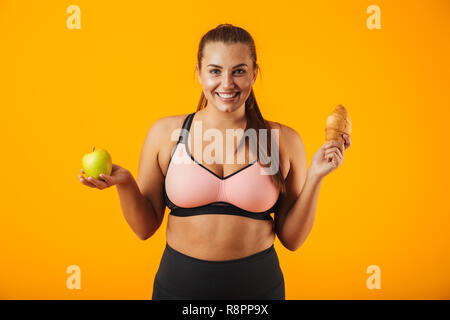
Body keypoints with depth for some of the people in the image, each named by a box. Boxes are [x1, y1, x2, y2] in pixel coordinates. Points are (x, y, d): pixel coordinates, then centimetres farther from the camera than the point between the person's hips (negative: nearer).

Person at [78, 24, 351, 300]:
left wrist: (315, 178, -12)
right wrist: (124, 182, -15)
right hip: (179, 284, 1)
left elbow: (292, 239, -2)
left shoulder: (283, 140, -7)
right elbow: (145, 227, 1)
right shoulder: (165, 132, -6)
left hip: (258, 285, 0)